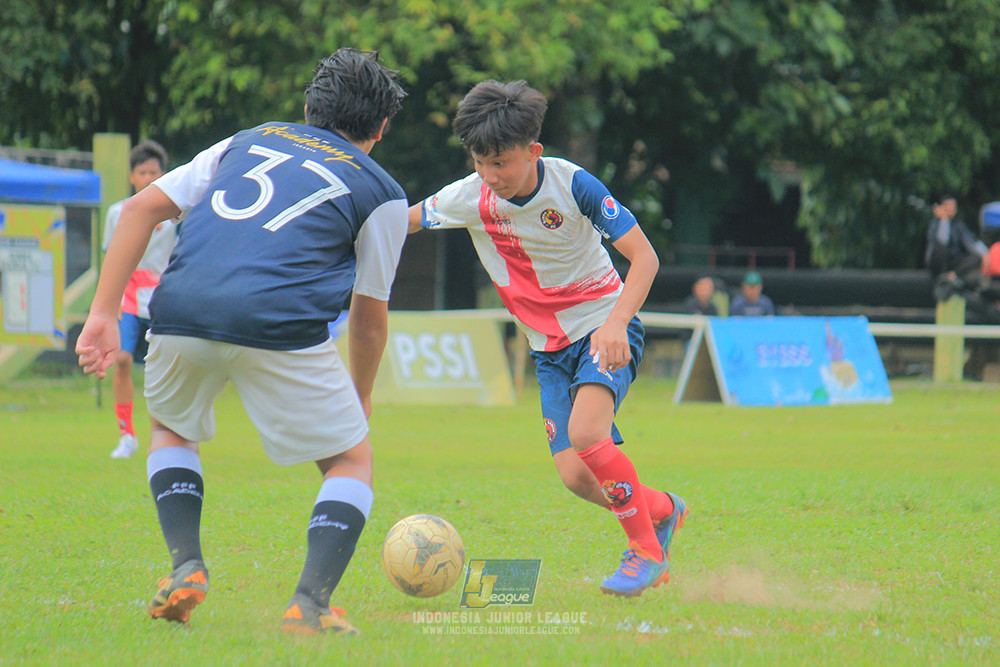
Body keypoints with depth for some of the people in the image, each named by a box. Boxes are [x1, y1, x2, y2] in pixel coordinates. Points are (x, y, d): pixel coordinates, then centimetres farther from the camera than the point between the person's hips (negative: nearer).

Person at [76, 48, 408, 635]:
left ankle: (186, 566, 12)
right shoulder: (382, 192, 18)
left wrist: (104, 313, 16)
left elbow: (143, 207, 18)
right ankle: (310, 604, -3)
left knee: (172, 431, 32)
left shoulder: (250, 141, 27)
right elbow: (369, 319, 21)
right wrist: (360, 400, 37)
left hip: (181, 314, 3)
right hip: (279, 325, -3)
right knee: (351, 460, 16)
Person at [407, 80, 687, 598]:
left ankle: (646, 549, -10)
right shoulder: (468, 199, -9)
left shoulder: (571, 184, -19)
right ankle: (661, 510, 20)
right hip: (549, 347, 4)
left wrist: (617, 321, -33)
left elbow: (643, 255, -19)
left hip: (605, 327, -4)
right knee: (575, 477, -10)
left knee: (585, 433, -30)